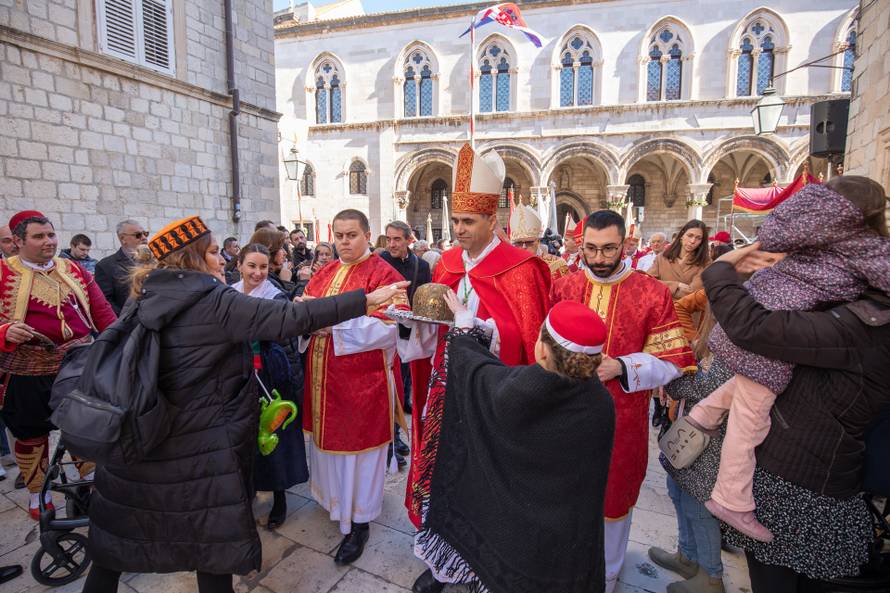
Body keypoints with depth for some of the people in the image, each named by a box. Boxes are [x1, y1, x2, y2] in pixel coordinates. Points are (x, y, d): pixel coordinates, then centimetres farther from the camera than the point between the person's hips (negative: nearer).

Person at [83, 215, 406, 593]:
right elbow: (288, 318, -28)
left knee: (119, 523, 25)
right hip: (201, 442, -7)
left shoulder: (142, 299, 3)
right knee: (214, 533, 11)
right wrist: (367, 300, -28)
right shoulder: (215, 301, -18)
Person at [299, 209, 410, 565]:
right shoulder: (324, 274, 12)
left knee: (356, 447, 5)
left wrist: (335, 318, -24)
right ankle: (334, 497, 46)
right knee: (327, 439, 20)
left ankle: (359, 522, 25)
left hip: (361, 379, -7)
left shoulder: (383, 274, -11)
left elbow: (388, 327, -21)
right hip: (323, 375, 7)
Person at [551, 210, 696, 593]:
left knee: (612, 497, 17)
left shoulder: (653, 294, -10)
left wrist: (620, 367, -22)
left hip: (621, 418, -2)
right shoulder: (563, 288, -1)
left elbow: (672, 362, -8)